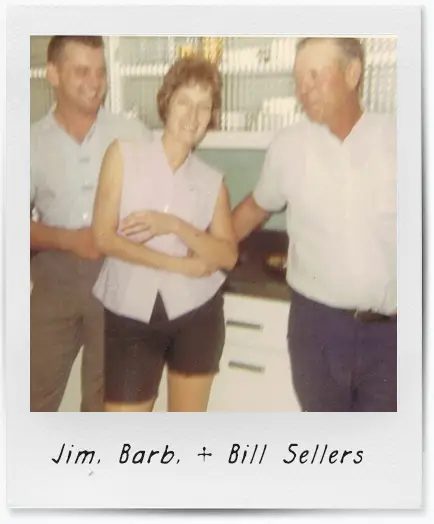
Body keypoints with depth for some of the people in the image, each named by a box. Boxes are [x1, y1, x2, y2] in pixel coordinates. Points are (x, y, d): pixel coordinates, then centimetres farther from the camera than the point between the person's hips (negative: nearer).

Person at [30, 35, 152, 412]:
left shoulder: (133, 135, -3)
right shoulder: (33, 141, -1)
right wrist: (69, 240, -16)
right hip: (54, 282, 1)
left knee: (105, 397, 15)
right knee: (37, 395, 11)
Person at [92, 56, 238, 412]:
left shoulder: (212, 180, 3)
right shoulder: (124, 154, -4)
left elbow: (228, 255, -5)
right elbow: (104, 237, -11)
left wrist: (173, 225, -19)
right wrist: (180, 264, -15)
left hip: (196, 314, 2)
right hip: (131, 315, -2)